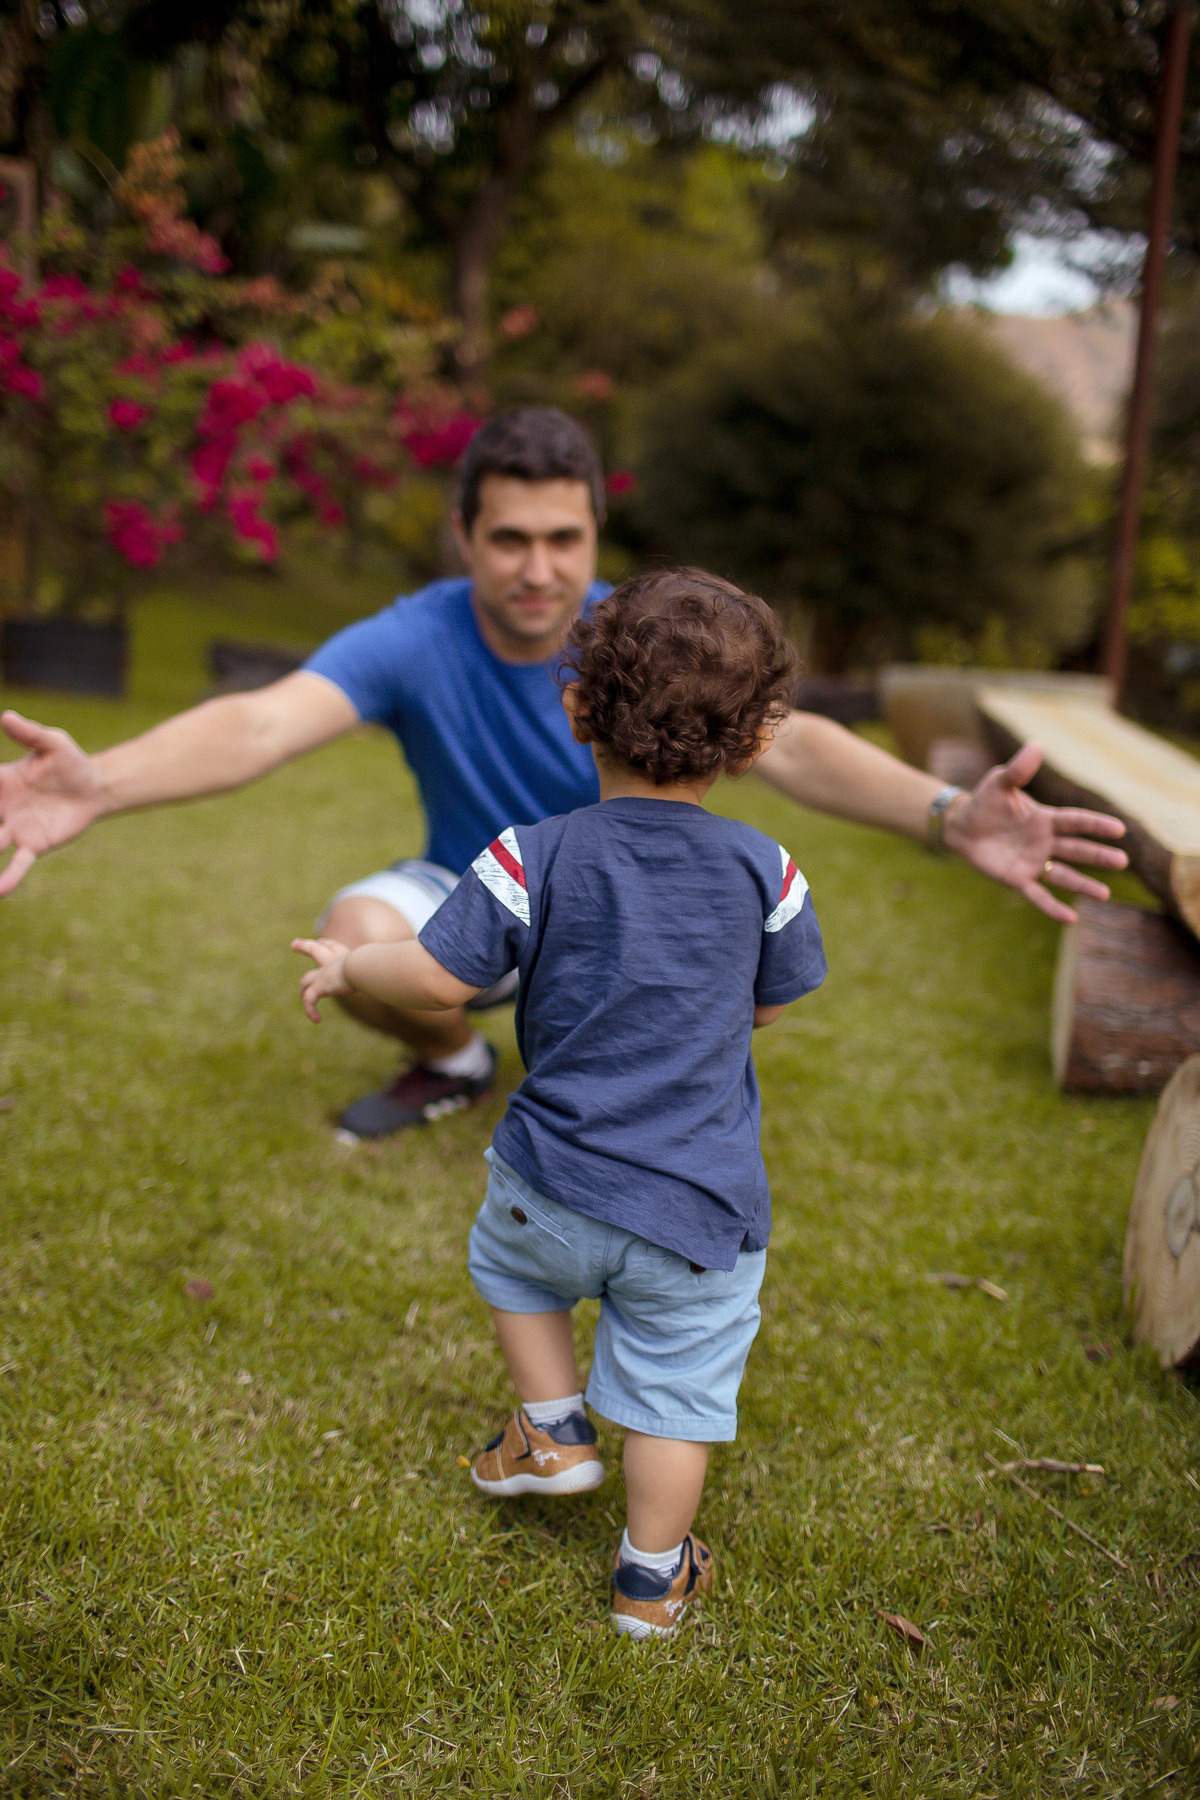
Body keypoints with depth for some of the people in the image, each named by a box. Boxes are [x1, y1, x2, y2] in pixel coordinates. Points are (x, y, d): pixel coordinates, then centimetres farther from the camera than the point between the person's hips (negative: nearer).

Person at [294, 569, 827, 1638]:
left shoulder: (533, 859, -14)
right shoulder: (764, 872, -8)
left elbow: (436, 978, -13)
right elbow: (773, 1004, 6)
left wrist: (345, 970, 7)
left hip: (556, 1184, 0)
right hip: (700, 1209, 0)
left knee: (512, 1264, 34)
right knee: (675, 1390, 15)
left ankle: (554, 1429, 36)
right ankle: (652, 1579, 29)